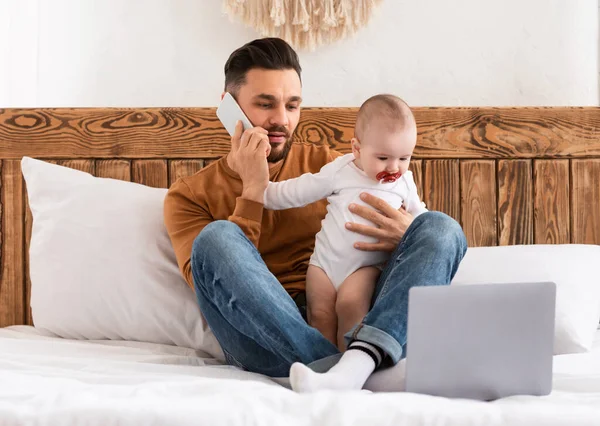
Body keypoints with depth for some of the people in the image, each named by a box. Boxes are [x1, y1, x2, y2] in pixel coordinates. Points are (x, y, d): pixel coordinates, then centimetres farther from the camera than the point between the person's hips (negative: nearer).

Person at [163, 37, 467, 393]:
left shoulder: (327, 164, 18)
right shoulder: (190, 196, 12)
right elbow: (214, 283, -5)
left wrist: (406, 236, -10)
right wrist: (253, 190, -7)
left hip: (354, 327, 3)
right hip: (268, 340, -2)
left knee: (440, 228, -15)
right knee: (215, 238, -27)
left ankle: (357, 363, -40)